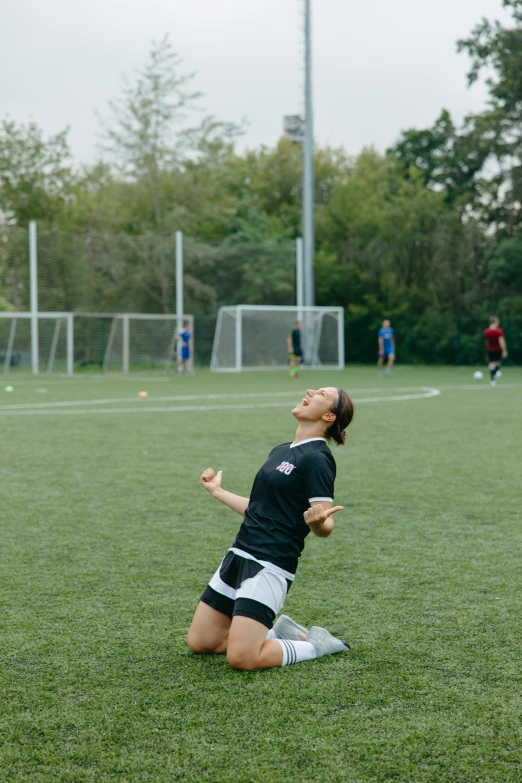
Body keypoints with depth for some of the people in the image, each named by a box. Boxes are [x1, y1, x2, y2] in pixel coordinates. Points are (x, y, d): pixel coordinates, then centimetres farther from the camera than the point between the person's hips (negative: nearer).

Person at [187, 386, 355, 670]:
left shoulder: (316, 458, -13)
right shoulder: (280, 451, 13)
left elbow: (325, 527, -17)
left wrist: (317, 522, -40)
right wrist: (217, 491, 31)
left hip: (270, 565, -8)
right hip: (240, 554, 8)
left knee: (242, 658, -17)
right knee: (200, 642, 8)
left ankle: (316, 644, 6)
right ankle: (278, 631, 22)